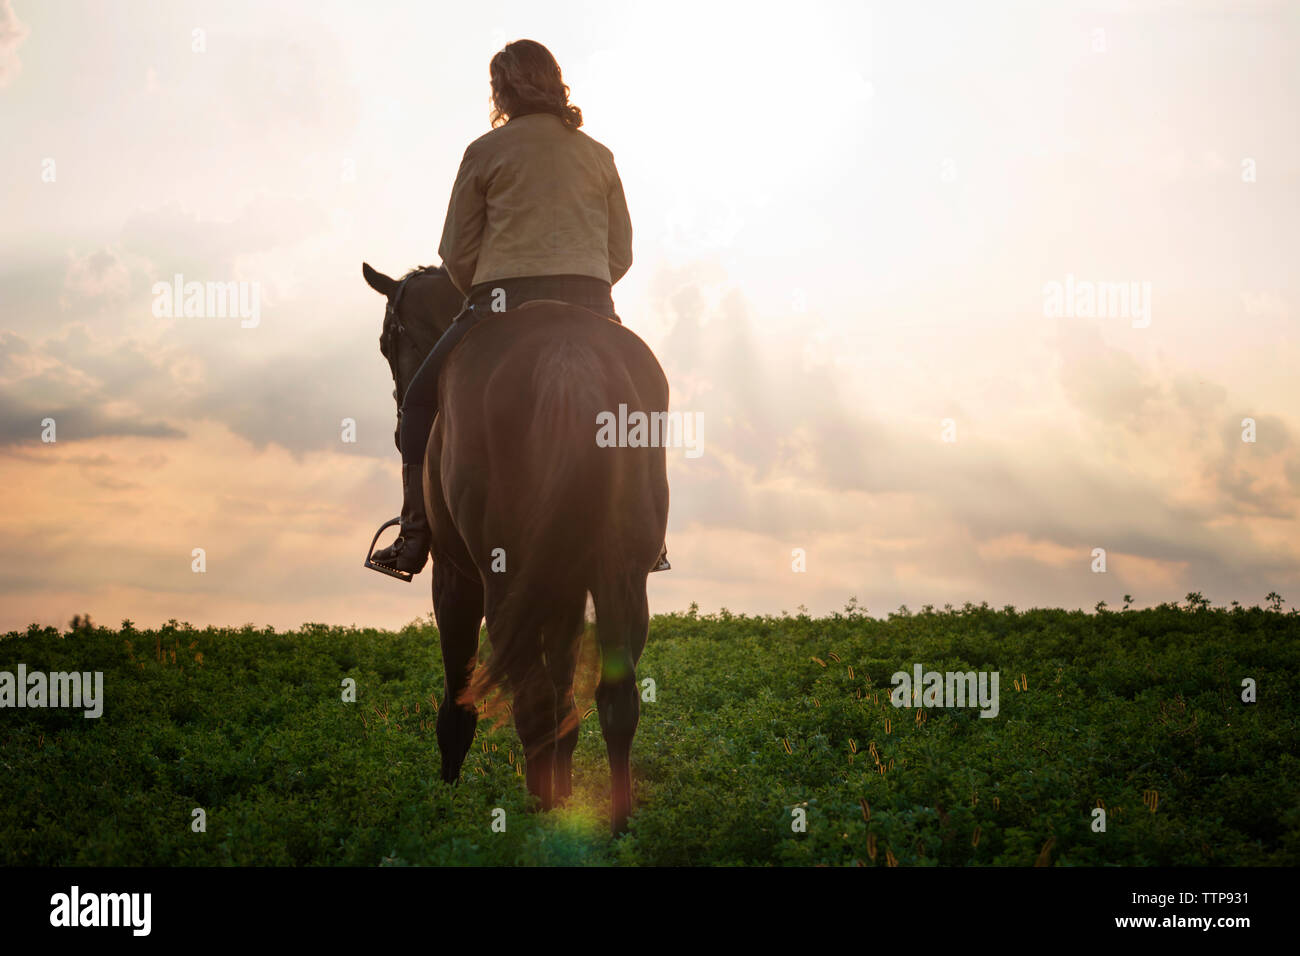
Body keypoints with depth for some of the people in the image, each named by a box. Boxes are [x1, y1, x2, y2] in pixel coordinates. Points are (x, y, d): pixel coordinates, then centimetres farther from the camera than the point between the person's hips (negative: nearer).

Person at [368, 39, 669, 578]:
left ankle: (415, 533, 2)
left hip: (505, 300, -3)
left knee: (422, 400, 13)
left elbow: (456, 254, 6)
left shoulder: (486, 151, 6)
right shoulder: (598, 155, 15)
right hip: (591, 304, 3)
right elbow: (621, 252, 16)